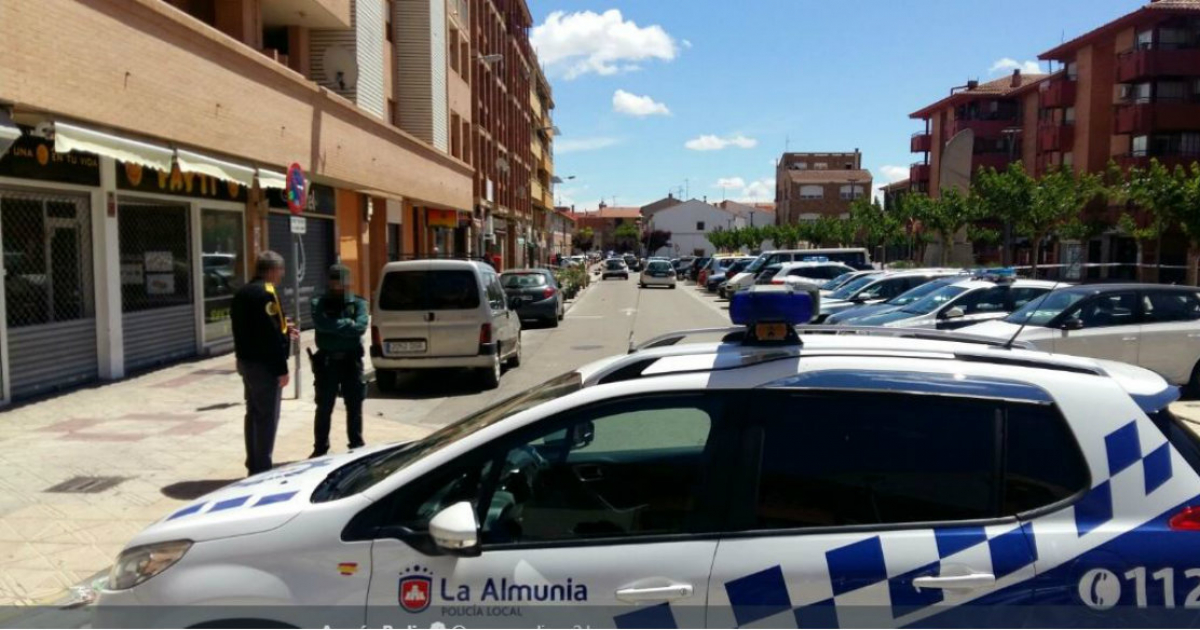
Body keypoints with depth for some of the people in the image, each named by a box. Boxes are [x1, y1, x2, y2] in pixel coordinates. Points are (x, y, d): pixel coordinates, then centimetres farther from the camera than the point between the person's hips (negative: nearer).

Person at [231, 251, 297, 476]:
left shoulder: (242, 293, 13)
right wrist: (281, 369, -20)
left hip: (246, 361, 10)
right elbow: (272, 335, -23)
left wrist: (283, 329, 23)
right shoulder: (266, 293, -17)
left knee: (253, 413, 17)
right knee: (268, 416, -2)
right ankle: (262, 468, 3)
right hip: (264, 364, -10)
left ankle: (253, 465, 25)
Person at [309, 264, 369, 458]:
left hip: (351, 360, 1)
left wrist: (334, 326, -12)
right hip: (327, 361, 0)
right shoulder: (320, 302, 3)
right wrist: (347, 324, -14)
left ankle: (357, 446, 20)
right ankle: (320, 448, 17)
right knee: (324, 408, 6)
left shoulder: (358, 303, 4)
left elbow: (360, 327, -13)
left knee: (354, 407, 8)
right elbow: (320, 323, -17)